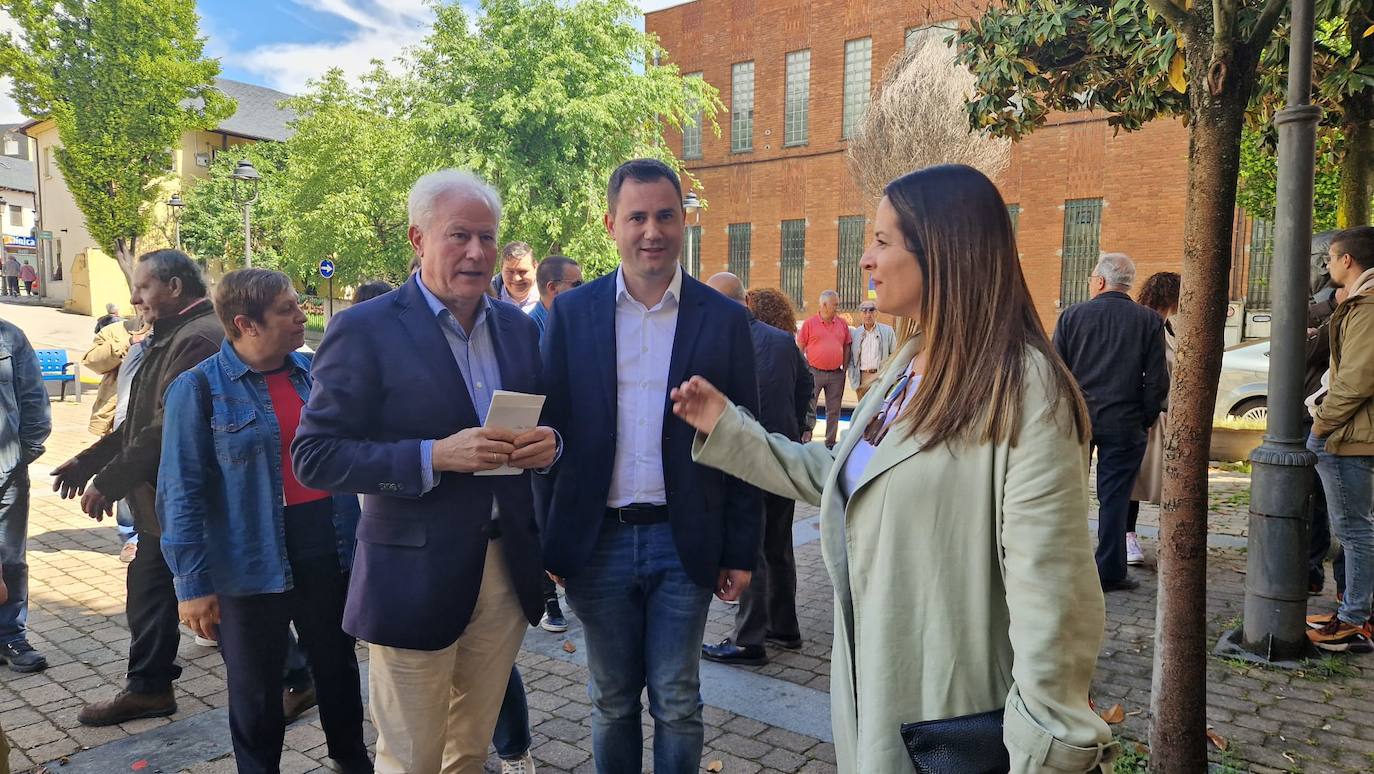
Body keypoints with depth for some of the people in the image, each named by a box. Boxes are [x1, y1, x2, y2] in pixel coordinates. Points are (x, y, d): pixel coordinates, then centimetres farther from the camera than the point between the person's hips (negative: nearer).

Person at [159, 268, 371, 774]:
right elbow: (183, 494, -9)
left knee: (338, 665, 18)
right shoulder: (200, 387, -9)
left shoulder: (314, 371, 4)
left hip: (329, 548, 4)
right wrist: (192, 582, -12)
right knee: (256, 688, 12)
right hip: (252, 561, -4)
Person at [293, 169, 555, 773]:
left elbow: (541, 424, 15)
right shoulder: (364, 330, -11)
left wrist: (546, 444, -10)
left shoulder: (518, 327, 6)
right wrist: (434, 456, -25)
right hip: (416, 577, -5)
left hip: (508, 570, 5)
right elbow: (314, 457, -13)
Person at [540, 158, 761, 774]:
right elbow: (549, 428, 2)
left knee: (677, 703, 11)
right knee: (612, 701, 17)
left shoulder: (725, 319, -2)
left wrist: (741, 551, 0)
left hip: (684, 543, -1)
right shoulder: (570, 314, 0)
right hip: (599, 541, 1)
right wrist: (546, 544, 0)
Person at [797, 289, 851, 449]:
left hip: (836, 374, 3)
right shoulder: (810, 323, -3)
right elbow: (799, 348, 0)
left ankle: (830, 443, 18)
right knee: (808, 410, 0)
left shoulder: (842, 323, 7)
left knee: (834, 411, 8)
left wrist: (845, 368, 6)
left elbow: (847, 347, 13)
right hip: (814, 373, -3)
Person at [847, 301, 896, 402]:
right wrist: (853, 378, 4)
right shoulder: (855, 333, 9)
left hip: (881, 376, -2)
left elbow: (894, 354, 6)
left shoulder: (887, 331, 5)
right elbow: (850, 358, 12)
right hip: (862, 377, 2)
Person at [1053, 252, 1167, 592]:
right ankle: (1109, 572, 10)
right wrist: (1146, 419, 7)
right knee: (1114, 497, 6)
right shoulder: (1150, 321, -2)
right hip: (1124, 424, -1)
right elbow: (1157, 380, -4)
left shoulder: (1071, 315, -2)